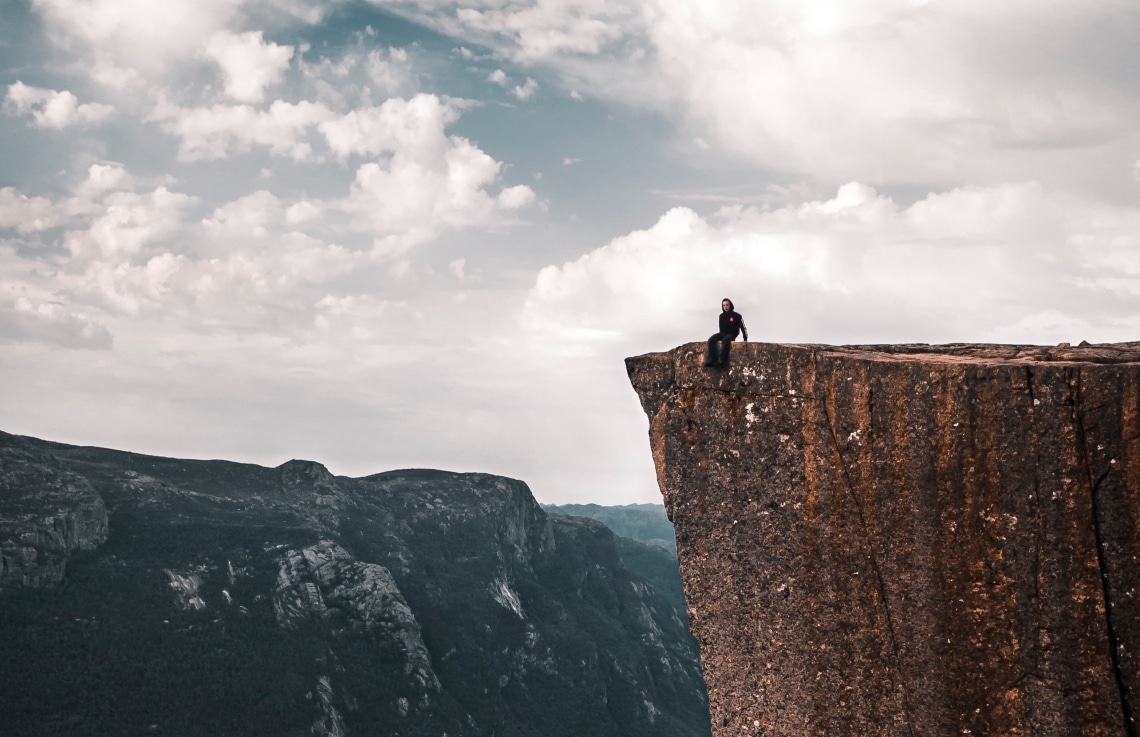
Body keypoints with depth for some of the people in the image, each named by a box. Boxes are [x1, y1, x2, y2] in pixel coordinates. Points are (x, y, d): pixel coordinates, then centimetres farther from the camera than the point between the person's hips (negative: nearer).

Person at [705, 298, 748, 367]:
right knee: (711, 340, -21)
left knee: (725, 340, -39)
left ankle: (722, 360, -47)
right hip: (723, 333, 5)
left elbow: (743, 328, -1)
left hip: (732, 335, -5)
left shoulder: (736, 316, -5)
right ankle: (711, 360, -32)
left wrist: (745, 339, -4)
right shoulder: (722, 316, 9)